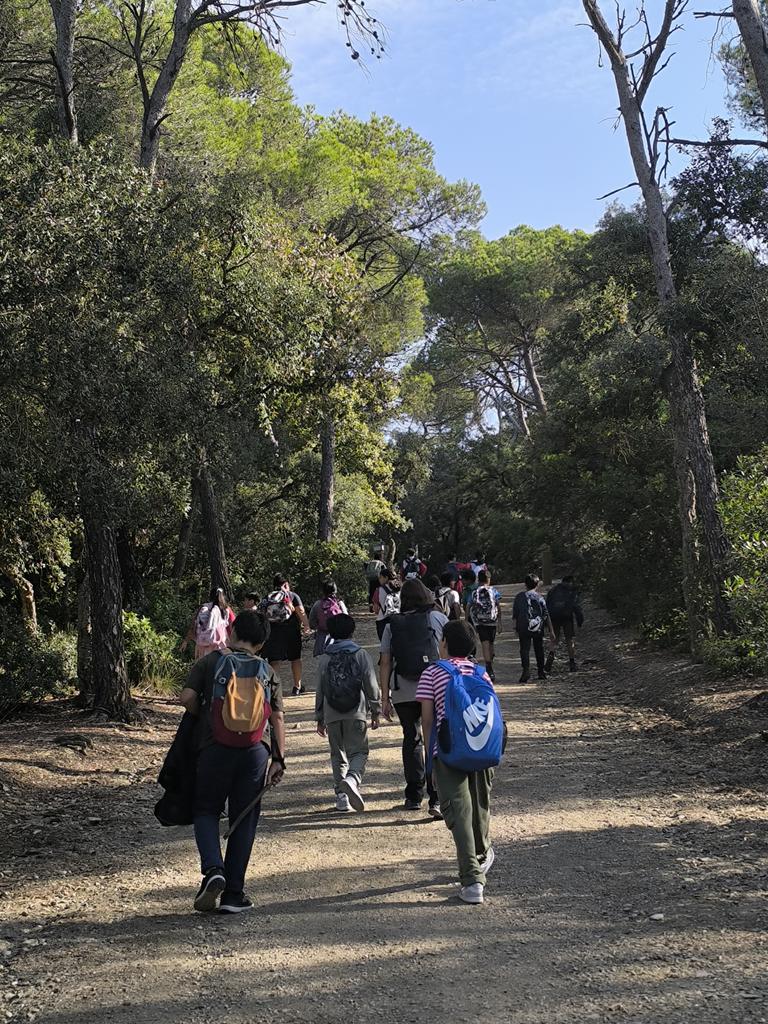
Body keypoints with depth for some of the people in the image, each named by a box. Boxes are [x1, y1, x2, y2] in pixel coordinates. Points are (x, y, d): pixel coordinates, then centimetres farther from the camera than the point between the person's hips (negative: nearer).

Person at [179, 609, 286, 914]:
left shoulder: (210, 662, 3)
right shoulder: (267, 671, 9)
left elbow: (187, 698, -7)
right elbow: (277, 717, 5)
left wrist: (203, 717, 12)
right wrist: (279, 759, 6)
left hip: (215, 748, -1)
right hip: (256, 751, 2)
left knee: (206, 811, 14)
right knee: (244, 820, 9)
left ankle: (212, 870, -10)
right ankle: (233, 894, 12)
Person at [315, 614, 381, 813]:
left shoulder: (325, 659, 5)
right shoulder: (361, 655, -1)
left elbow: (320, 691, 8)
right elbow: (371, 686, -3)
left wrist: (319, 718, 16)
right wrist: (375, 712, 6)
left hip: (332, 715, 2)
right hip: (356, 713, -2)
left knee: (338, 755, 13)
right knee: (359, 752, 1)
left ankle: (341, 796, 11)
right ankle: (352, 779, -28)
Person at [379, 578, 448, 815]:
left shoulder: (392, 624, 5)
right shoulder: (439, 619, 4)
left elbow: (385, 663, 2)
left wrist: (385, 698, 5)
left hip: (404, 693, 1)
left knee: (411, 740, 17)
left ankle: (414, 796, 22)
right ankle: (437, 799, -8)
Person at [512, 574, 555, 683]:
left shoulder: (519, 597, 2)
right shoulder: (539, 597, -2)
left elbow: (515, 614, 7)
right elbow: (546, 615, -2)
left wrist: (516, 628, 18)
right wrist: (551, 630, 2)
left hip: (523, 628, 0)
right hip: (538, 628, 0)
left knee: (524, 649, -3)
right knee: (539, 649, 15)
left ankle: (526, 670, -23)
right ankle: (541, 672, 22)